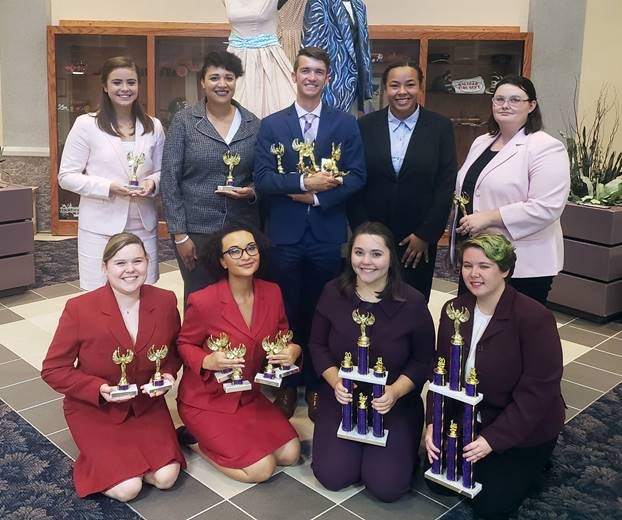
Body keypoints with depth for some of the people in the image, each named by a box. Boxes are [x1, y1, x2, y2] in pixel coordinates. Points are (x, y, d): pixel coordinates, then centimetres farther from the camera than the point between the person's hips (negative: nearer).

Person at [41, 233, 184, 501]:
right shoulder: (79, 309, -20)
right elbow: (53, 370, -11)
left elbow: (174, 351, 9)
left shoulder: (165, 301, -11)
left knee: (166, 477, -12)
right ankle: (97, 458, 17)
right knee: (127, 489, -15)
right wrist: (99, 390, -25)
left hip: (147, 403, 3)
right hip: (94, 409, -3)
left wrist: (167, 374, -13)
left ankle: (123, 456, 18)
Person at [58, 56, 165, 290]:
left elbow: (161, 172, 14)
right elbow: (67, 176, -3)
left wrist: (152, 183, -10)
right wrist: (109, 187, -16)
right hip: (101, 228, -3)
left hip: (143, 226, 3)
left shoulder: (153, 126, 7)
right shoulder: (86, 124, -4)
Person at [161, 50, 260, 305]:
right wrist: (179, 234, -7)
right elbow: (170, 180, -3)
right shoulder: (184, 121, -2)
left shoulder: (253, 124, 5)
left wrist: (252, 191, -10)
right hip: (196, 230, -2)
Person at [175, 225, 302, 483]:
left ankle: (219, 438, 16)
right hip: (206, 400, -6)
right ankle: (194, 440, 9)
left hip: (249, 396, 6)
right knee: (261, 469, -13)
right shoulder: (203, 301, -22)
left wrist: (293, 350, -15)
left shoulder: (272, 292, -7)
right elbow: (184, 345, -6)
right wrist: (207, 361, -27)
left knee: (290, 453, -3)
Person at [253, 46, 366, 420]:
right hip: (286, 233, 0)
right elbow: (262, 178, -5)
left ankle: (317, 385, 24)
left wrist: (318, 197, -13)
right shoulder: (272, 125, 5)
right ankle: (287, 384, 24)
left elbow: (357, 177, -3)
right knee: (287, 311, 9)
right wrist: (303, 182, -18)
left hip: (328, 232, 0)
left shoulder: (346, 124, 5)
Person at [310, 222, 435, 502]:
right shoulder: (333, 292, -6)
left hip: (395, 403, -1)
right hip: (341, 398, 2)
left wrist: (395, 391, -22)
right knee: (332, 477, -12)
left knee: (387, 487, -14)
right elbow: (318, 346, 2)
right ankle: (354, 445, 21)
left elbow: (423, 360, -5)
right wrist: (335, 381, -16)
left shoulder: (412, 302, -12)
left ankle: (404, 449, 19)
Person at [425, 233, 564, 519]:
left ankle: (533, 460, 20)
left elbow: (538, 392, -23)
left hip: (524, 428, -5)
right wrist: (433, 423, -14)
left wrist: (493, 438, -24)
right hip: (469, 418, 5)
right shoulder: (454, 309, -6)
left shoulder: (535, 318, -24)